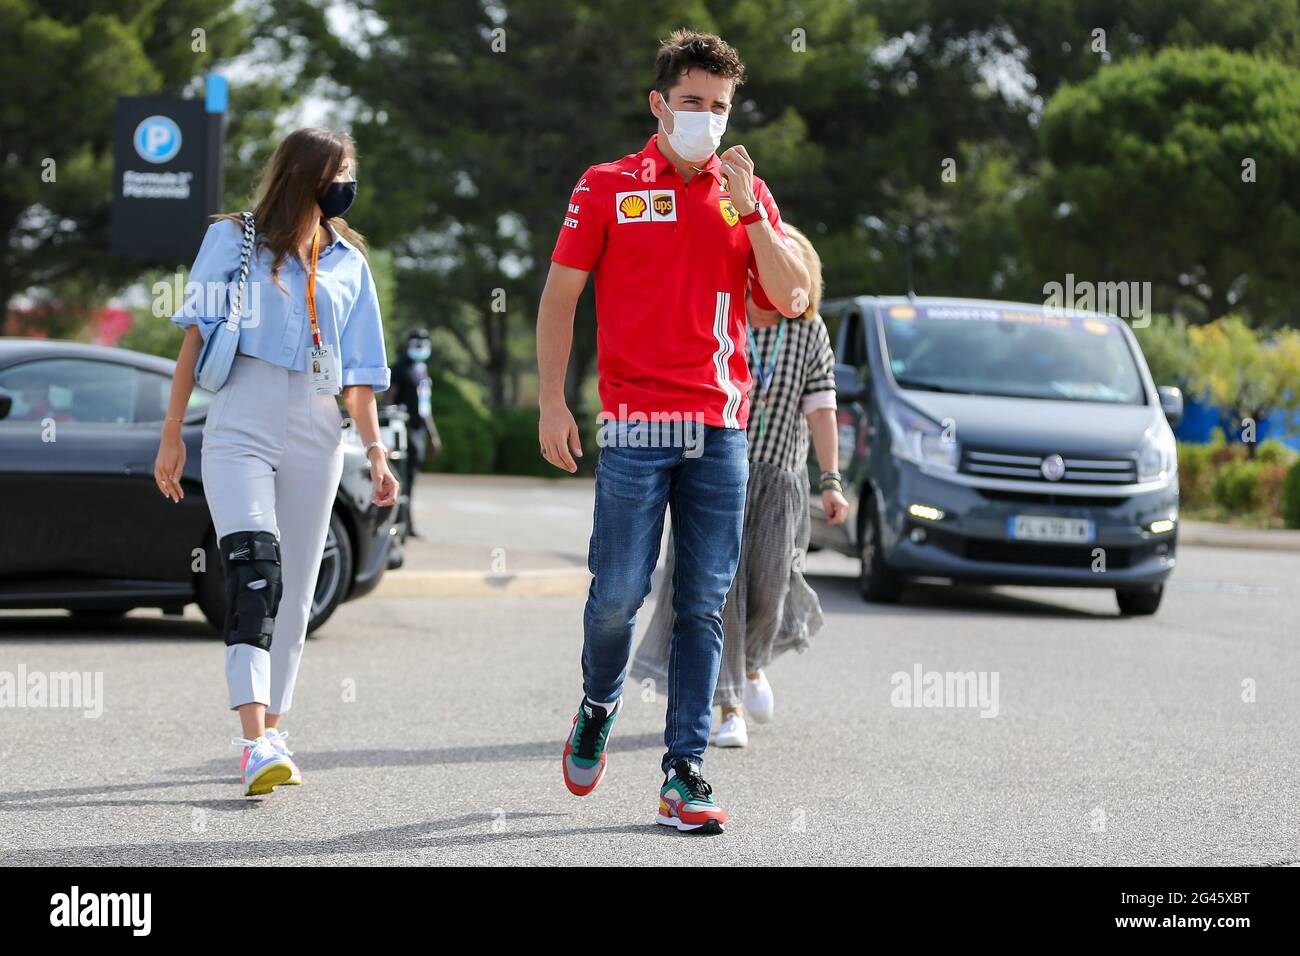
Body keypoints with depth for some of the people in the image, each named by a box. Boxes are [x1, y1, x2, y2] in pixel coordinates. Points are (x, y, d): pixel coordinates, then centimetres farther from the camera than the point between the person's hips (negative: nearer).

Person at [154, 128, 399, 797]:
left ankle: (271, 734, 14)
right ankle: (256, 742, -30)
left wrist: (375, 448, 5)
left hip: (316, 439, 4)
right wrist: (172, 435, 1)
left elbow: (359, 373, 16)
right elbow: (196, 337, 5)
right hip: (240, 430, -4)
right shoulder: (234, 239, 7)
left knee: (294, 592, 4)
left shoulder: (349, 263, 17)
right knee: (255, 573, -20)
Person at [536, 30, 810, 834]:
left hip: (722, 427, 3)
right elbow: (560, 296, 6)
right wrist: (552, 403, -1)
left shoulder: (747, 193, 12)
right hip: (635, 422, -2)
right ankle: (599, 705, 26)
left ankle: (684, 776, 4)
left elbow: (791, 298, 4)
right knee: (619, 591, -5)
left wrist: (747, 209, -6)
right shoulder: (608, 188, 4)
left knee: (704, 605, 1)